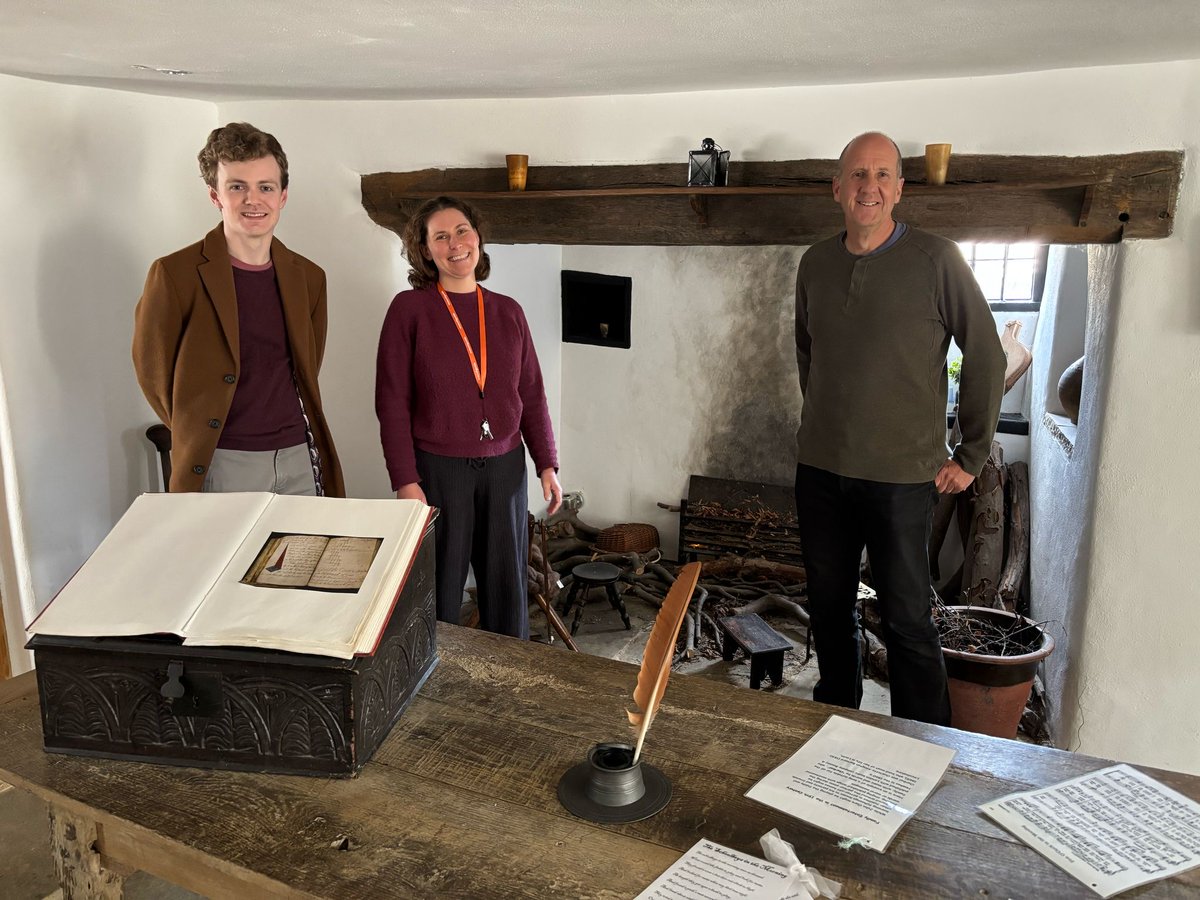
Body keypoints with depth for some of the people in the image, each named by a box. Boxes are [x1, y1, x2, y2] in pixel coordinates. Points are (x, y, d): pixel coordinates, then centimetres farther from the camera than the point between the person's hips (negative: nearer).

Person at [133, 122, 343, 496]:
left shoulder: (309, 277, 7)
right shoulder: (174, 274, -7)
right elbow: (153, 371, 0)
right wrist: (197, 435, 4)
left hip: (300, 457, 4)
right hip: (222, 463, -4)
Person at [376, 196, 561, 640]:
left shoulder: (507, 311, 6)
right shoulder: (408, 309, -5)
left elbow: (531, 395, 9)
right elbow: (392, 401, -6)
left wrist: (547, 464, 4)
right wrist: (405, 481, -11)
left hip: (504, 467, 4)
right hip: (437, 469, -3)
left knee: (507, 586, 12)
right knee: (440, 589, 7)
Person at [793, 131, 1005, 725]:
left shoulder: (935, 260, -9)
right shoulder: (815, 264, 5)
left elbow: (986, 357, -5)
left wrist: (972, 455, -4)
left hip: (901, 475, -4)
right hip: (820, 470, 5)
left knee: (907, 620, 3)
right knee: (828, 607, 17)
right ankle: (835, 718, 37)